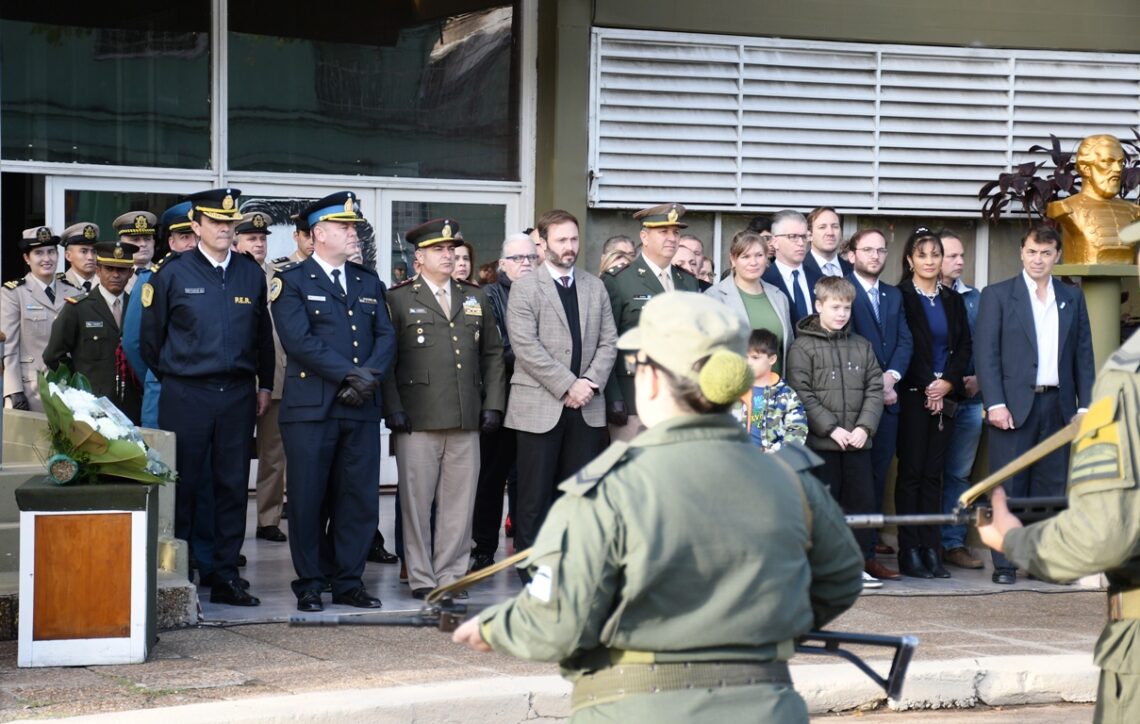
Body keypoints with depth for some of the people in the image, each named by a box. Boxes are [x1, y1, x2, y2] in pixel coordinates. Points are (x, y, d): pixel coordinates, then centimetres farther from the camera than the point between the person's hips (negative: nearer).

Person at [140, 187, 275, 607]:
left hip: (238, 395, 3)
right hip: (186, 396, -3)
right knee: (182, 485, 0)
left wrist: (265, 385, 15)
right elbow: (150, 338, 5)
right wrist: (172, 378, 10)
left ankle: (225, 576, 11)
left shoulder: (251, 273, 9)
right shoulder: (172, 274, -1)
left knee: (233, 486, 4)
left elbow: (263, 334, 17)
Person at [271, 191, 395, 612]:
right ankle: (309, 585, 9)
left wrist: (370, 377, -9)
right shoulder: (291, 282, 1)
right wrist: (348, 375, -14)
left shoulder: (369, 282, 18)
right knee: (308, 499, 0)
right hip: (311, 408, -5)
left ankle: (348, 581, 14)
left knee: (360, 498, 4)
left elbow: (386, 337, 9)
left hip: (362, 407, 5)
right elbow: (299, 341, -11)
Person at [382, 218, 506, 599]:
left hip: (467, 421, 4)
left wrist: (493, 404, 8)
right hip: (418, 420, -4)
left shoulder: (475, 298, 17)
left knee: (460, 500, 5)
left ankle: (451, 574, 13)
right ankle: (421, 578, 8)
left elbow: (493, 354, 17)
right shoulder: (398, 299, 3)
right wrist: (393, 409, -9)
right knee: (417, 500, 0)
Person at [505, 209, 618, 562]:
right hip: (540, 406, -4)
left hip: (586, 407, 4)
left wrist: (591, 382, -6)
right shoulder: (525, 288, -1)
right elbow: (526, 346, -10)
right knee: (535, 494, -1)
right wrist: (568, 385, -14)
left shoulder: (595, 287, 14)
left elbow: (608, 341, 11)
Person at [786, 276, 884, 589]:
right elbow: (802, 394, -10)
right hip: (820, 442, -4)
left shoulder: (861, 346, 12)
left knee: (862, 500, 6)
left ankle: (860, 563, 16)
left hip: (858, 442, 4)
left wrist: (864, 427, -6)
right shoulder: (803, 347, -3)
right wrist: (832, 428, -15)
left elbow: (875, 389, 8)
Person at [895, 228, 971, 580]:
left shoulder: (952, 300, 14)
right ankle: (910, 553, -3)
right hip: (912, 394, -5)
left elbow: (964, 346, 9)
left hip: (945, 395, 5)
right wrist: (928, 385, -12)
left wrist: (948, 382, -6)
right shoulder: (900, 297, -2)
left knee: (933, 474, 5)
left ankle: (931, 551, 6)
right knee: (911, 472, -4)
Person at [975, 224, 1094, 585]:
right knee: (1009, 486, -2)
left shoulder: (1073, 298, 13)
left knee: (1052, 484, 5)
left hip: (1058, 404, 3)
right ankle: (1004, 563, 2)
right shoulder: (997, 295, 3)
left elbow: (1084, 355, 12)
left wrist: (1085, 404, 4)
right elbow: (987, 355, -2)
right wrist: (995, 403, -12)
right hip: (1014, 405, -3)